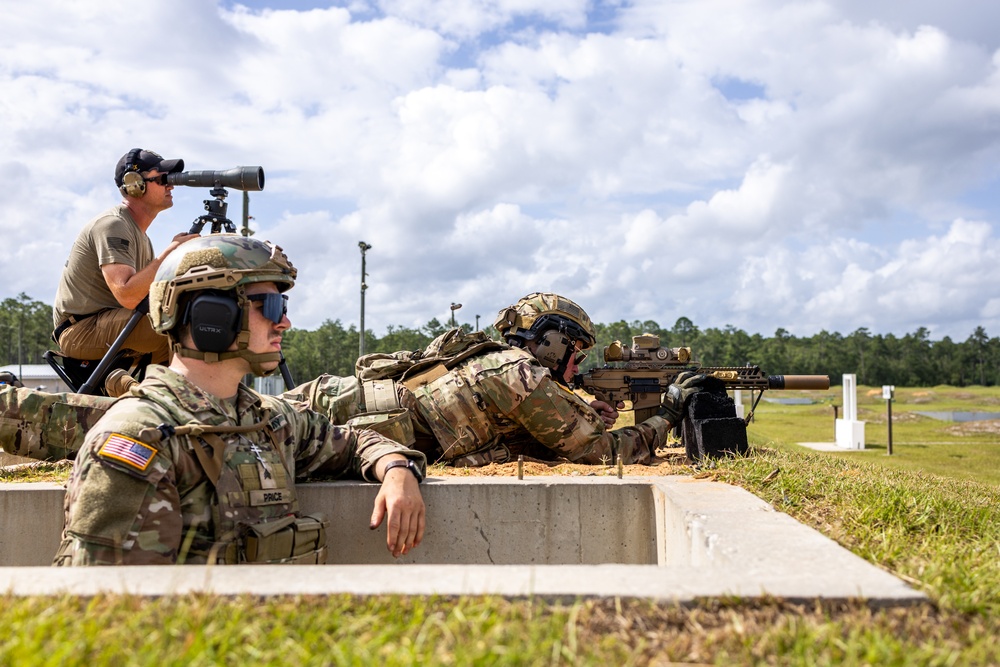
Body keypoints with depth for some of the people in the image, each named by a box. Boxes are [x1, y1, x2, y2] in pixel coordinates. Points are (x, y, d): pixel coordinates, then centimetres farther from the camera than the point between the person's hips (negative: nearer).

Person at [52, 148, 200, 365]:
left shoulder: (140, 235, 15)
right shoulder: (112, 225, -15)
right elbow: (127, 295, -28)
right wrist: (171, 250, -23)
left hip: (104, 324, 10)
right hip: (81, 331, -10)